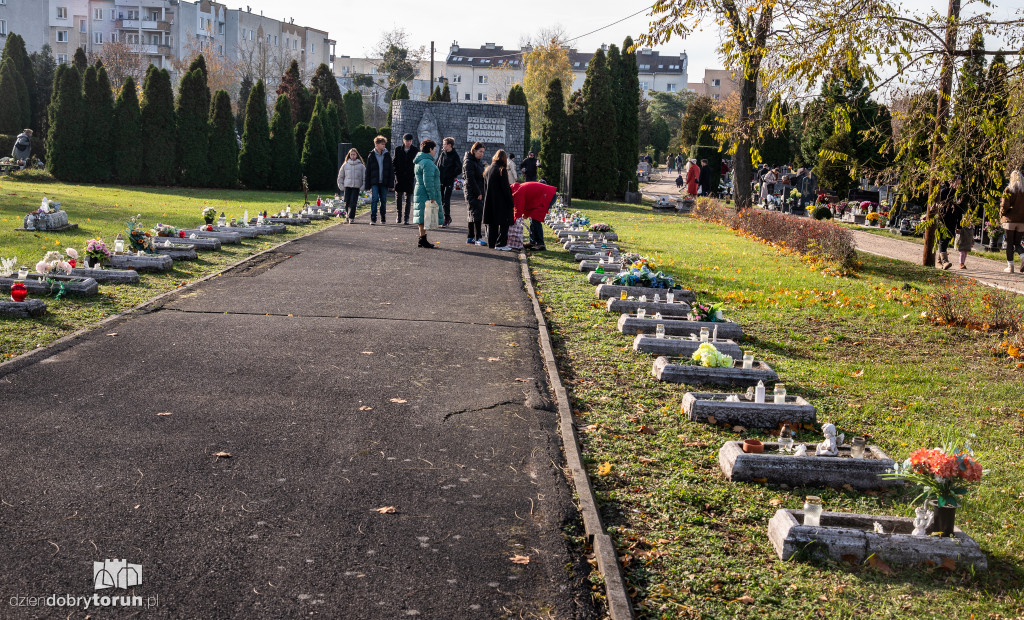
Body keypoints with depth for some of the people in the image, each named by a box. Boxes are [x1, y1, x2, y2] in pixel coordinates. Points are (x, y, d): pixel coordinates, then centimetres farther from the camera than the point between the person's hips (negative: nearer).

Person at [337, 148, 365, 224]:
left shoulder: (361, 166, 5)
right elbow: (340, 176, 15)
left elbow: (365, 176, 6)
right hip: (347, 186, 2)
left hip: (356, 187, -2)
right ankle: (347, 216, 20)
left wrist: (363, 186, -3)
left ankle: (351, 217, -6)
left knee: (353, 202, -10)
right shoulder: (345, 165, 9)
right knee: (347, 202, 1)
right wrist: (341, 185, 8)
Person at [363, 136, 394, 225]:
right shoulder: (371, 155, 2)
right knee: (374, 199, -12)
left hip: (384, 182, 2)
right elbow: (368, 171, 3)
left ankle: (383, 218, 22)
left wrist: (391, 183, -2)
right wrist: (368, 184, -2)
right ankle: (373, 219, -11)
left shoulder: (387, 155, 5)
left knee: (383, 200, 8)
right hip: (374, 182, -2)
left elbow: (391, 170, 6)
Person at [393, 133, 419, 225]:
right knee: (398, 197, 3)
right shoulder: (398, 150, 5)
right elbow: (394, 162, 9)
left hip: (410, 177, -1)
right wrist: (396, 173, -1)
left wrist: (416, 175, -6)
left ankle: (406, 218, 5)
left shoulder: (416, 150, 1)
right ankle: (399, 216, 18)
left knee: (408, 198, 1)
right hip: (399, 177, 1)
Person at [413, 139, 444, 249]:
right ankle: (423, 239, -6)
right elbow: (428, 182, -21)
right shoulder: (428, 163, -16)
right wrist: (432, 197, -20)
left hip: (420, 193, 10)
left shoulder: (420, 161, 17)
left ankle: (422, 240, 16)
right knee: (425, 219, -7)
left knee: (422, 219, 12)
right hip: (426, 195, -10)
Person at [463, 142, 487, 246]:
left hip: (479, 192, 9)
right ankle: (478, 238, -11)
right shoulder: (469, 162, -12)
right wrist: (478, 193, -18)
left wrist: (481, 192, 13)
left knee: (472, 214, 11)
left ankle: (470, 237, 16)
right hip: (472, 192, -9)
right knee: (477, 214, -11)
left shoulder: (479, 161, 16)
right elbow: (470, 179, -18)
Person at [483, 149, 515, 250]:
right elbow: (506, 188, -15)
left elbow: (485, 187, 15)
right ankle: (500, 244, -3)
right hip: (501, 203, -7)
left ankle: (491, 243, 15)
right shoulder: (502, 170, -13)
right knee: (504, 223, 0)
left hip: (490, 202, 7)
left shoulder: (488, 169, 9)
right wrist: (511, 203, -10)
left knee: (492, 223, 12)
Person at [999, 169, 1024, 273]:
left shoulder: (1009, 189, -7)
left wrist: (1001, 214, 4)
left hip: (1010, 220, -3)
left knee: (1009, 243, 4)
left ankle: (1010, 266, 4)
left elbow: (1004, 205, -13)